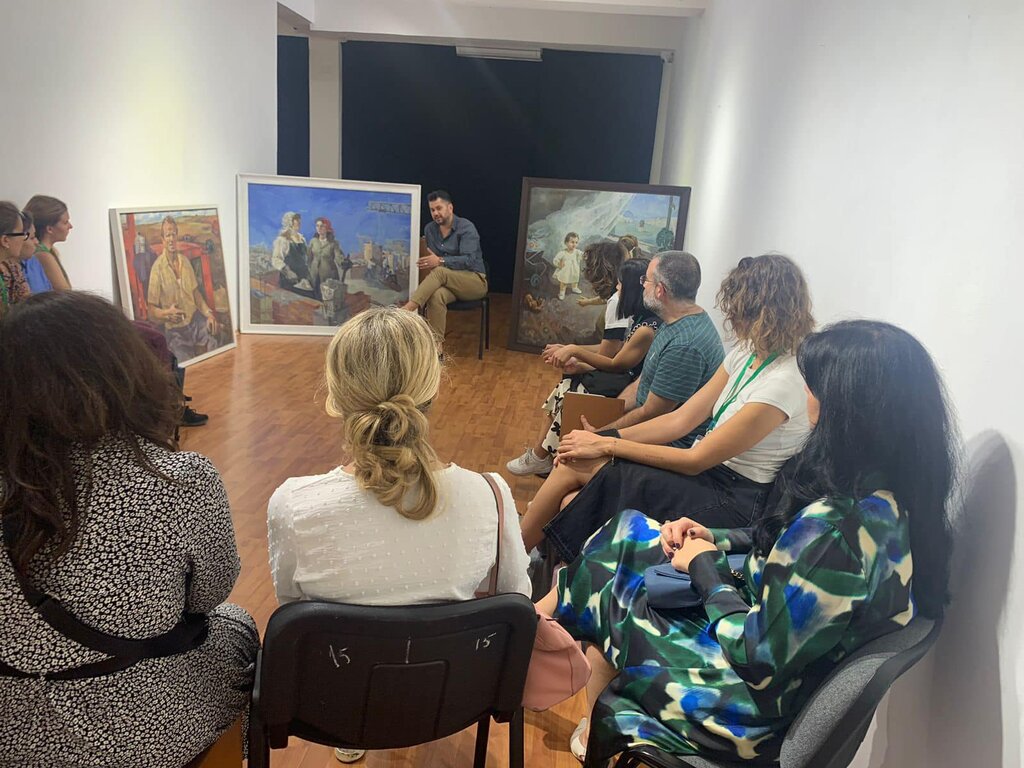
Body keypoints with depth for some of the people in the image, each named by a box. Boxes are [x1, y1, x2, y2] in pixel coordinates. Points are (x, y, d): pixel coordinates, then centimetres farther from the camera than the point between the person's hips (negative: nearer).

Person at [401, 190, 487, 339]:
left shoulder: (466, 227, -10)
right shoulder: (429, 229, 8)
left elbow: (469, 260, -23)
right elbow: (432, 258, 11)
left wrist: (440, 261, -35)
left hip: (475, 280, -4)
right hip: (447, 281, 4)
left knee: (439, 272, -34)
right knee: (436, 296, -34)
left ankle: (407, 309, -43)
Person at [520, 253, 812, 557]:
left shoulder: (782, 383, -24)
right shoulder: (745, 353, 3)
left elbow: (695, 461, -20)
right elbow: (681, 419, 1)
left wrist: (607, 445, -16)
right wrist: (606, 438, -9)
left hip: (731, 497, -8)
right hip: (706, 461, 8)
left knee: (583, 468, -16)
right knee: (574, 461, -9)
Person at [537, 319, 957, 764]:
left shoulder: (841, 523, -37)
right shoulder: (892, 495, -8)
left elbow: (759, 657, -28)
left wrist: (704, 567, -14)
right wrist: (714, 540, -1)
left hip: (762, 706, -8)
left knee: (607, 592, 10)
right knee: (627, 532, 10)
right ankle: (546, 614, 33)